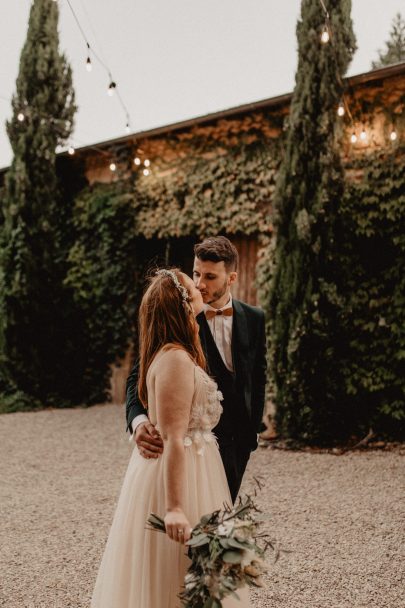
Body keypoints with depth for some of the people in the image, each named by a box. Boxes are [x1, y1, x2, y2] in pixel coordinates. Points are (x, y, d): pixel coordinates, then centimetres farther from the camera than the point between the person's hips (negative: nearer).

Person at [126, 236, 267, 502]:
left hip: (240, 437, 5)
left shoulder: (254, 318, 0)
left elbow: (258, 377, 10)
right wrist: (138, 421, -34)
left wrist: (253, 427, 9)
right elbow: (140, 375, -17)